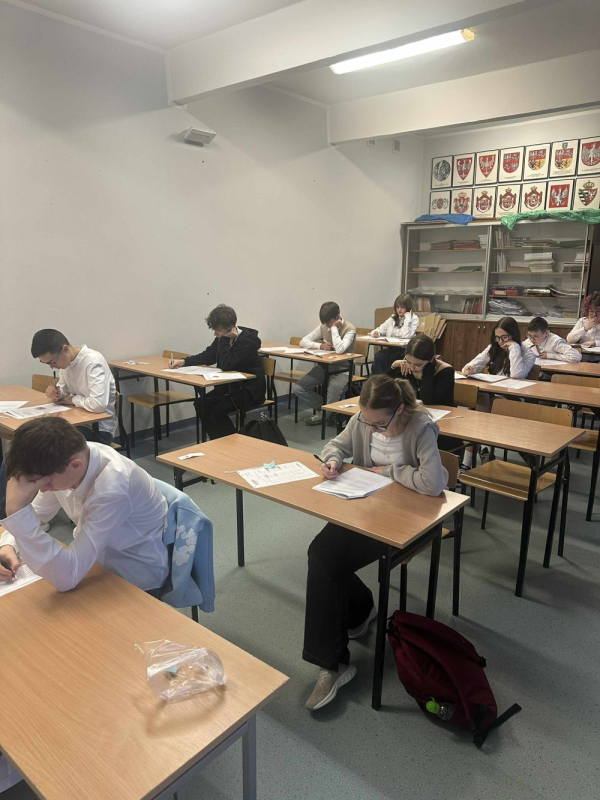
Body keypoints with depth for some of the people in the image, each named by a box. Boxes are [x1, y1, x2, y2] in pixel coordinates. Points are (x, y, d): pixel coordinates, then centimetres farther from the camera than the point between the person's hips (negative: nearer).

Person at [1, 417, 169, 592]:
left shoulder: (112, 489, -38)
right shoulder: (61, 459, -15)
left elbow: (67, 577, -38)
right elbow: (35, 512, 4)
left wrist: (17, 510, -43)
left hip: (133, 580, -6)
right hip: (96, 561, 6)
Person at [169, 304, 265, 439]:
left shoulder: (247, 341, -22)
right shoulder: (224, 338, 1)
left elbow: (226, 365, -31)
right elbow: (207, 356, 12)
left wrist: (224, 339, -24)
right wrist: (183, 361, -2)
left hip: (249, 391, -8)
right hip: (230, 386, 8)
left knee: (216, 410, -23)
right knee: (201, 404, -7)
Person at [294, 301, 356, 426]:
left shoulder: (350, 329, -14)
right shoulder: (323, 327, 3)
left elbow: (340, 350, -32)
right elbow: (303, 341, 0)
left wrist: (334, 328, -23)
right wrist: (320, 346, -17)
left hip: (342, 370, -5)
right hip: (324, 366, 6)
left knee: (331, 404, -30)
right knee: (297, 389, -14)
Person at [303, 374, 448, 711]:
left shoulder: (421, 428, -22)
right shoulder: (363, 420, -4)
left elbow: (434, 483, -32)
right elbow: (338, 444, 13)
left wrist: (389, 470, -19)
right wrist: (332, 459, -12)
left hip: (403, 516, -6)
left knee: (326, 557, -21)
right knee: (321, 552, -20)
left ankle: (333, 662, -3)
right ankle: (360, 608, 13)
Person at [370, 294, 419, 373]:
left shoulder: (414, 319, 1)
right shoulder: (393, 318, 17)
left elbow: (406, 336, -15)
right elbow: (380, 329, 18)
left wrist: (407, 319, -12)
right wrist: (376, 333, -6)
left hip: (404, 350, -4)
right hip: (390, 348, 4)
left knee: (391, 358, -34)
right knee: (379, 356, -27)